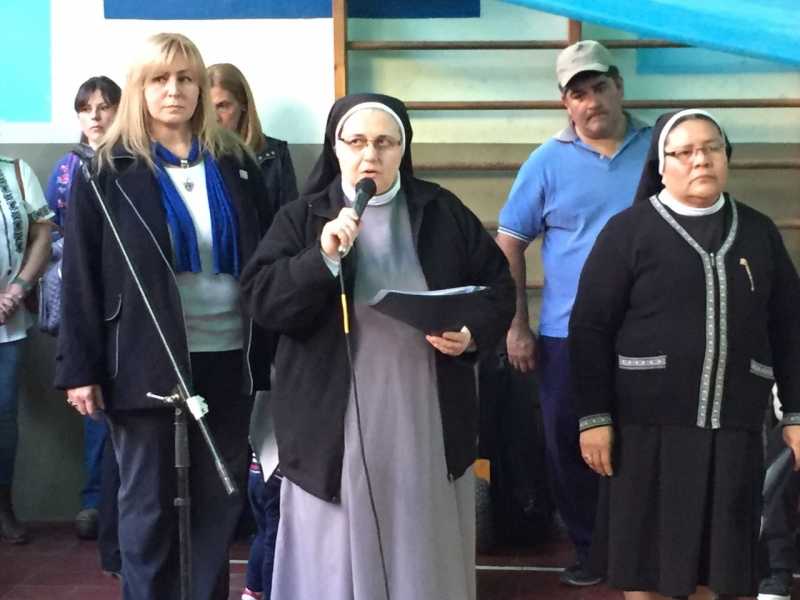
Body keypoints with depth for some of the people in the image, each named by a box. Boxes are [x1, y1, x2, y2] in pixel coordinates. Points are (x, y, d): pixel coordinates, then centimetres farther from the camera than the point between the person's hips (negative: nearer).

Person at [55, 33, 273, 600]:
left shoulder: (235, 164, 8)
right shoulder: (108, 169, 0)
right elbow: (81, 275, -3)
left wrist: (270, 352, 4)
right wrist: (79, 366, -9)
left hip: (228, 356, 3)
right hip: (147, 359, -2)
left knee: (219, 498, 9)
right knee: (148, 503, 5)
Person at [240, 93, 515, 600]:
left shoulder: (445, 213, 6)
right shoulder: (301, 219, 2)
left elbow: (498, 285, 10)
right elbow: (262, 300, -7)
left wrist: (473, 334, -9)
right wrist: (323, 257, -21)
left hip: (427, 422, 2)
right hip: (335, 425, -1)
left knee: (425, 554, 10)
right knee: (339, 556, 4)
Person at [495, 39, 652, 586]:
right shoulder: (549, 161, -1)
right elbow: (509, 244, 1)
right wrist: (517, 328, -3)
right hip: (568, 334, 0)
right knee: (570, 446, 9)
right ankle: (589, 548, 26)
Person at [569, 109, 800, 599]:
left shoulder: (759, 232, 9)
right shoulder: (629, 231, -2)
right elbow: (590, 327, -5)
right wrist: (594, 416, -9)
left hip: (735, 426, 3)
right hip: (649, 425, -3)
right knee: (646, 559, 5)